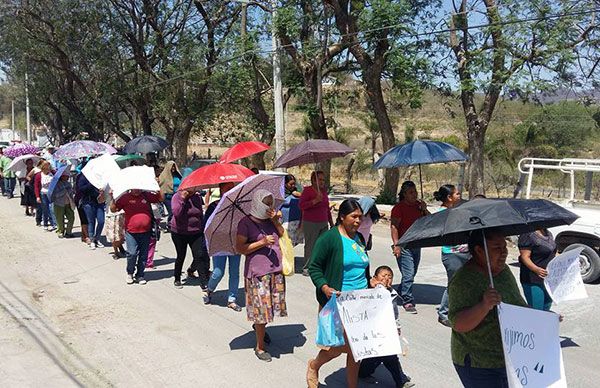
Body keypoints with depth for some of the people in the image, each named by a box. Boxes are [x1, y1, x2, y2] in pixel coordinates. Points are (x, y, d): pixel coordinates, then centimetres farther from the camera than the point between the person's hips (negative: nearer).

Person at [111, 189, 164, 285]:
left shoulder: (147, 196, 7)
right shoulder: (125, 197, 1)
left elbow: (161, 198, 11)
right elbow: (113, 209, 3)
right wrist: (112, 197, -7)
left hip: (146, 232, 3)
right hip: (131, 232, -2)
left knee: (143, 255, 9)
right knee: (132, 253, -7)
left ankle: (140, 275, 23)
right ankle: (130, 273, 18)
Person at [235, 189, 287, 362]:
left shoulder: (271, 219, 11)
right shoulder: (246, 223, -9)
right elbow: (239, 248, -11)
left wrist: (275, 220, -4)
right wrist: (262, 242, -19)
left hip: (276, 270, 6)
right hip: (257, 272, -6)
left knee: (273, 305, 15)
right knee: (262, 309, -2)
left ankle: (258, 326, 46)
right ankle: (260, 347, 14)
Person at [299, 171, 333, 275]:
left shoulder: (324, 190, 12)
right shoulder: (307, 190, -7)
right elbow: (301, 205, -15)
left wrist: (331, 222, 22)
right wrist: (315, 201, -24)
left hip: (323, 223, 6)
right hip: (310, 223, -6)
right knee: (310, 246, -3)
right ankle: (306, 268, 5)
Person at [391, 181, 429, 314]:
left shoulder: (418, 205, 10)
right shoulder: (399, 207, -9)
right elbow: (394, 226, -13)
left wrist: (424, 209, -4)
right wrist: (396, 244, -20)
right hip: (404, 246, -7)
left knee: (412, 273, 17)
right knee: (408, 274, -10)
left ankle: (401, 292, 38)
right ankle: (408, 301, 0)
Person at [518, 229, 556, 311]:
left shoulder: (548, 233, 12)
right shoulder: (528, 235, -17)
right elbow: (524, 257, -21)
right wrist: (536, 269, -35)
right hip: (533, 281, -9)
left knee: (546, 309, 17)